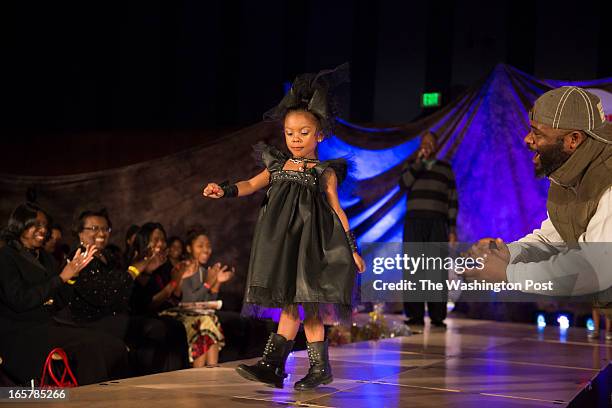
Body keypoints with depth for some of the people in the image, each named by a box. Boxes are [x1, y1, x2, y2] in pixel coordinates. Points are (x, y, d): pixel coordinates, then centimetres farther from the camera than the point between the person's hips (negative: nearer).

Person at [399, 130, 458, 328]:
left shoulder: (446, 169, 14)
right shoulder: (412, 166, 15)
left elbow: (453, 201, 10)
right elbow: (403, 184, -6)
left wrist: (452, 229, 2)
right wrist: (419, 161, -8)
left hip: (438, 223, 0)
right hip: (414, 222, 0)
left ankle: (437, 316, -6)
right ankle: (415, 315, -5)